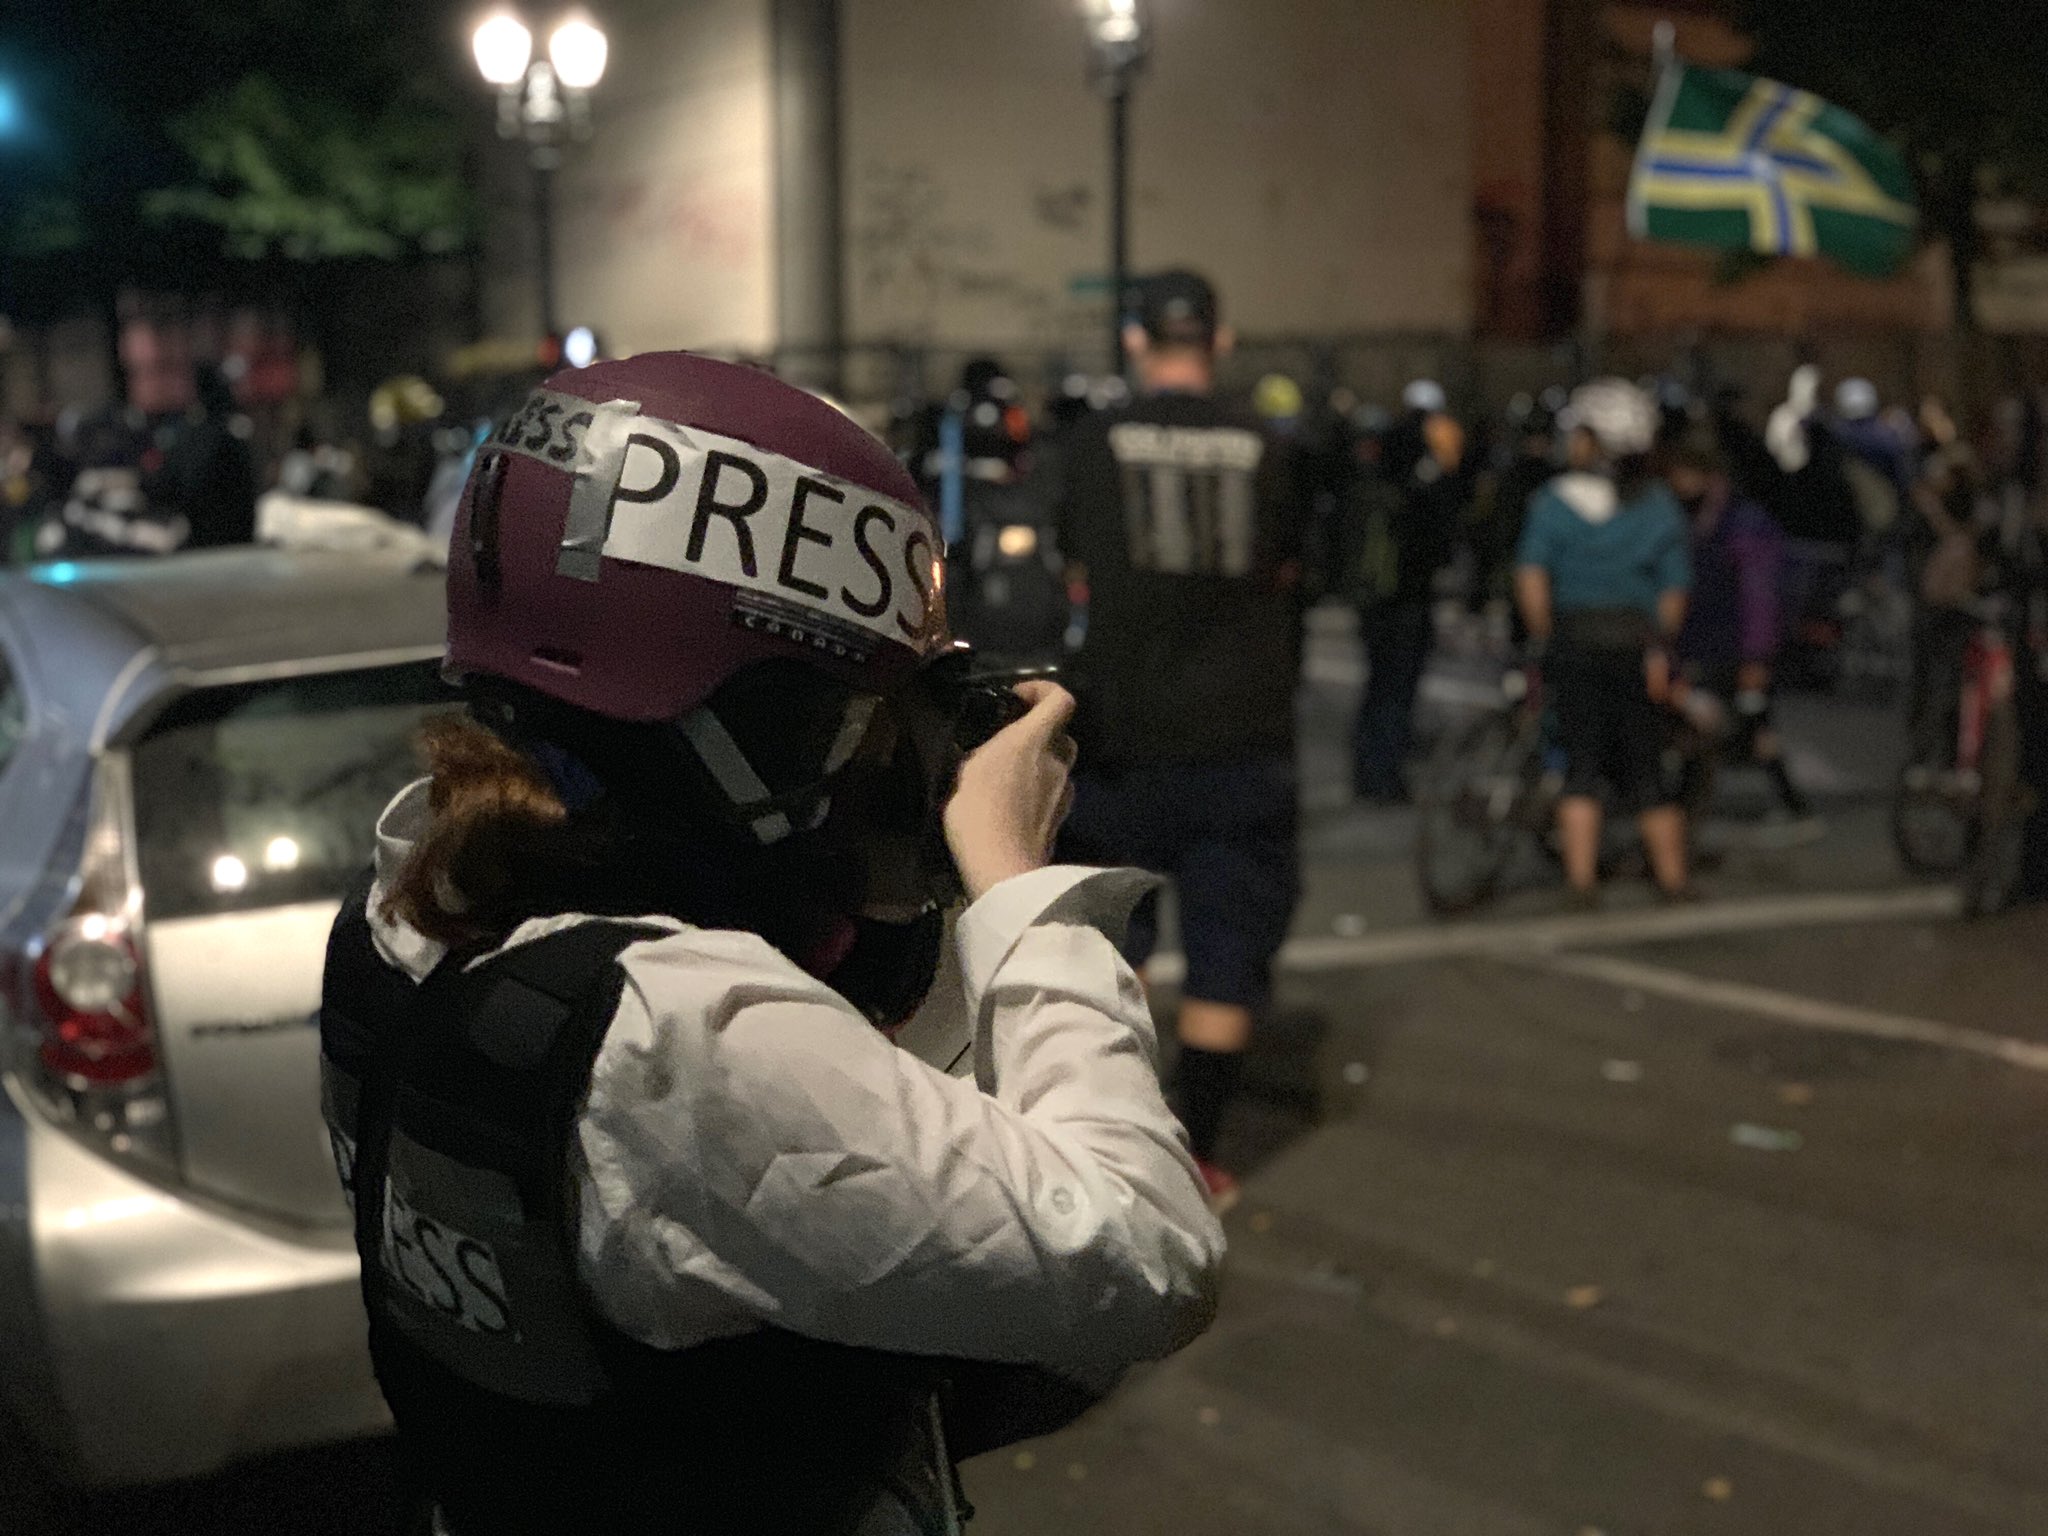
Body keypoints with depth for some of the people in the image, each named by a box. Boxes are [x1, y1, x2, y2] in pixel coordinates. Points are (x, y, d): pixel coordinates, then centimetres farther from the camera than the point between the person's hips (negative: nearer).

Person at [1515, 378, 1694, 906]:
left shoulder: (1556, 500, -3)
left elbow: (1531, 576, -11)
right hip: (1639, 645, 2)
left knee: (1581, 764, 4)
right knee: (1643, 768, 11)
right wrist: (1660, 649, 8)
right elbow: (1674, 591, 2)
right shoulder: (1660, 505, 5)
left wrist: (1545, 638, -2)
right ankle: (1673, 878, 15)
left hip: (1576, 640, -2)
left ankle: (1582, 879, 0)